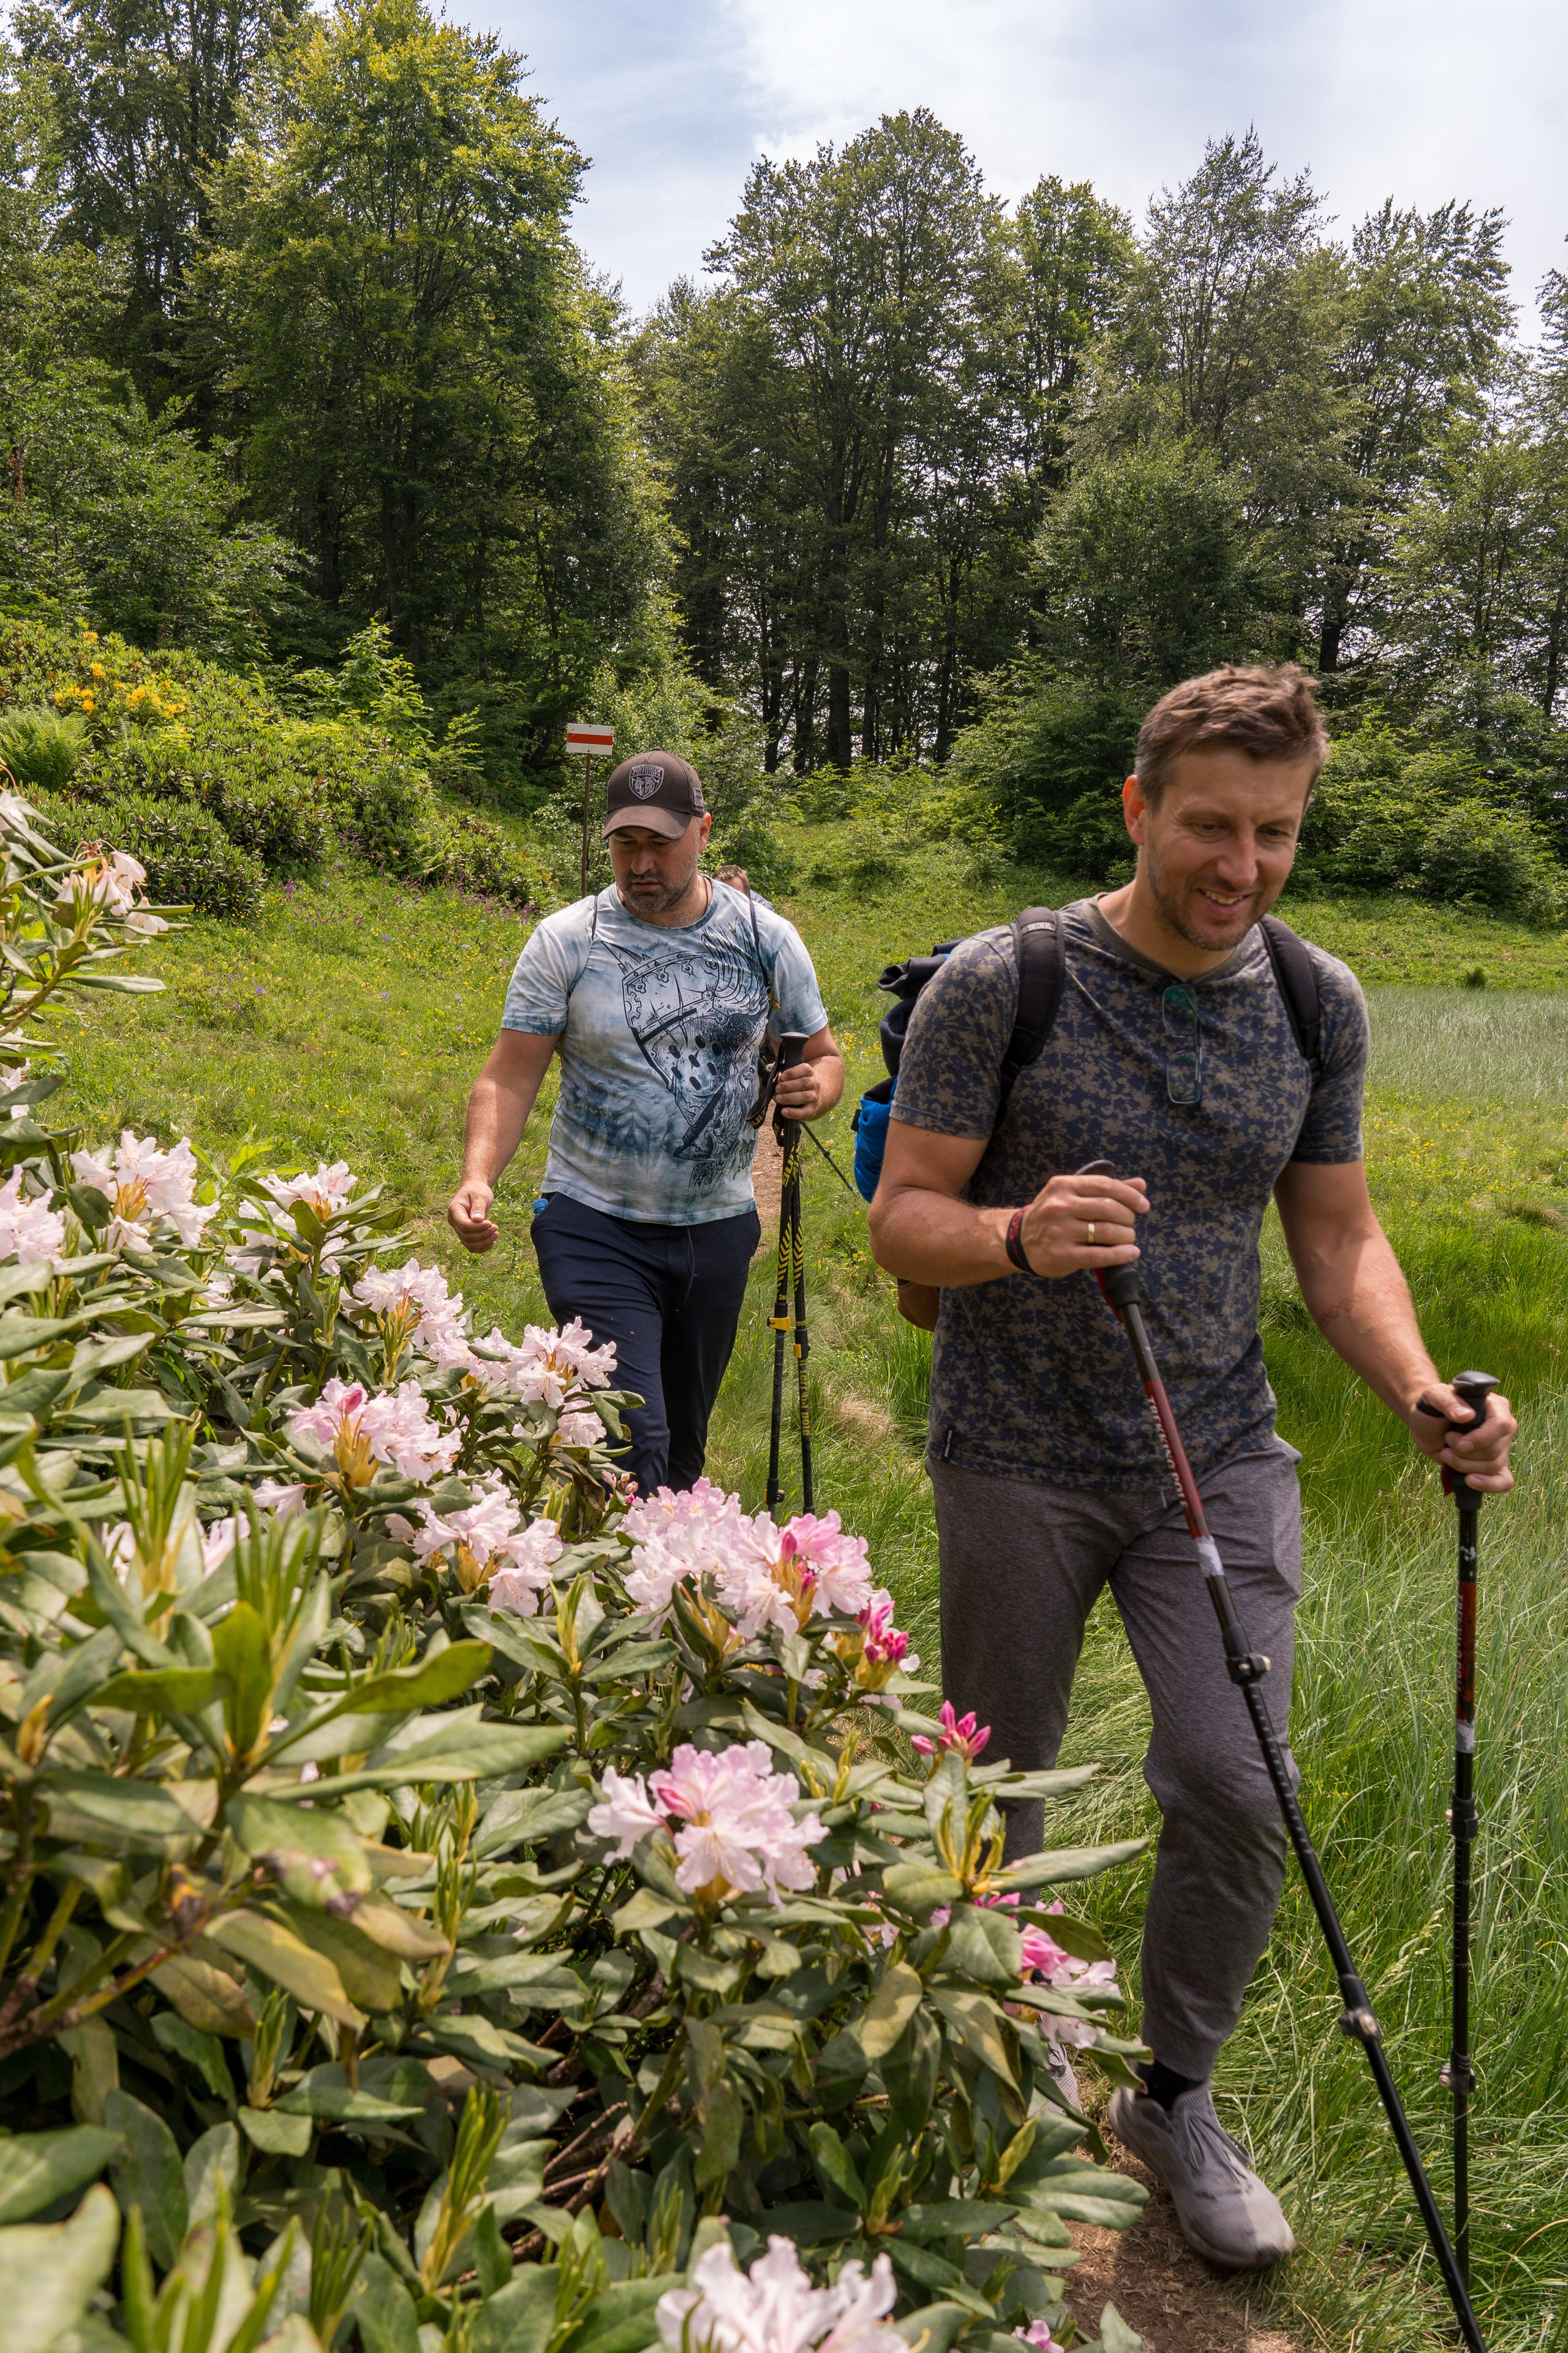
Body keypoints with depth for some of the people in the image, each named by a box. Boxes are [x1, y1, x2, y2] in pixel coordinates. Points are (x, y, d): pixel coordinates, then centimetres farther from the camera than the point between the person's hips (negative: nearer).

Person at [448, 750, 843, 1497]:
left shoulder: (765, 939, 1)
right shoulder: (565, 942, -6)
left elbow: (824, 1056, 11)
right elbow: (509, 1080, -6)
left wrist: (816, 1087, -14)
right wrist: (477, 1178, -24)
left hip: (719, 1226, 3)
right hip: (597, 1229, -3)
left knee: (683, 1448, 17)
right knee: (633, 1445, -15)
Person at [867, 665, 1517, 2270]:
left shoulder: (1319, 1005, 0)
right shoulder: (1001, 986, -13)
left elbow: (1336, 1233, 6)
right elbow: (902, 1219, -10)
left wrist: (1420, 1389, -11)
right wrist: (1019, 1239, -32)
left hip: (1218, 1461, 3)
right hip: (1019, 1464, -2)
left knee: (1233, 1790, -4)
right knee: (995, 1793, 12)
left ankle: (1176, 2100, 24)